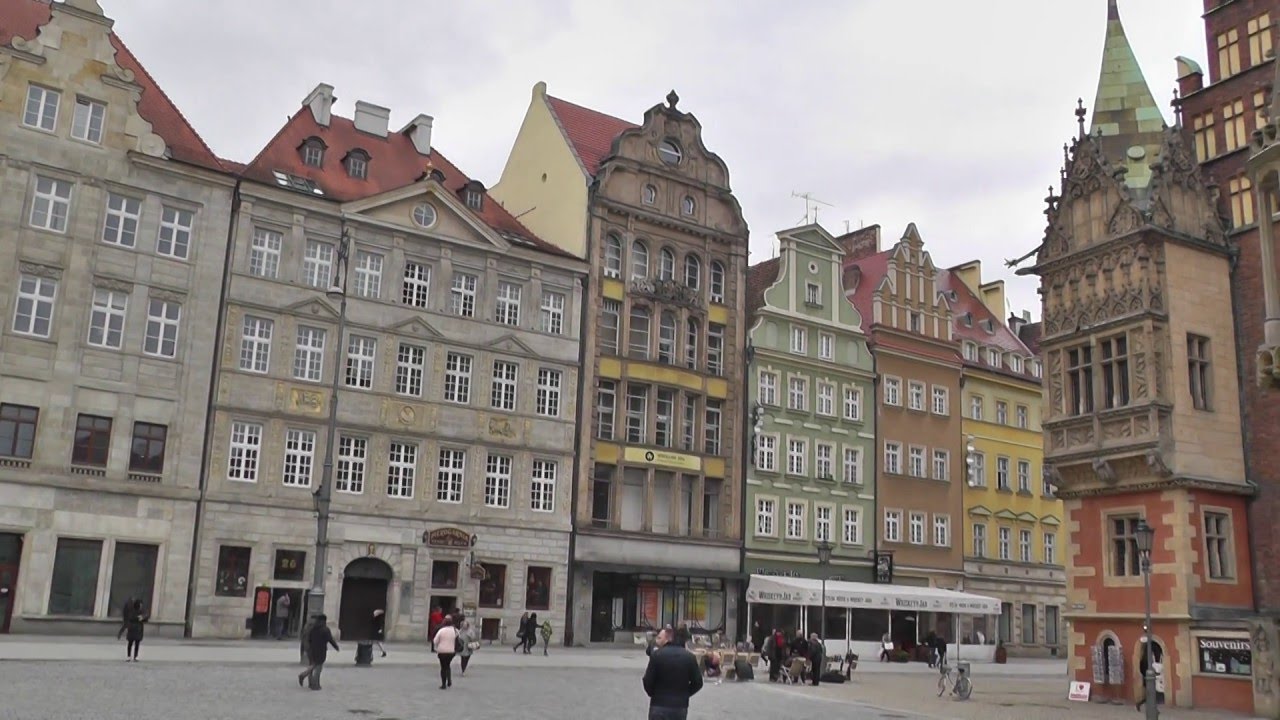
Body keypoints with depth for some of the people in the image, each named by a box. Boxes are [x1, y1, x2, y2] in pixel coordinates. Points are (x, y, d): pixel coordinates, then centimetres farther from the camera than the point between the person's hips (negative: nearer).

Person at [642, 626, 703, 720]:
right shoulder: (689, 656, 4)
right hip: (681, 706, 4)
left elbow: (648, 681, -8)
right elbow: (698, 682, 3)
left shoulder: (657, 655, -9)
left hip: (660, 705, -4)